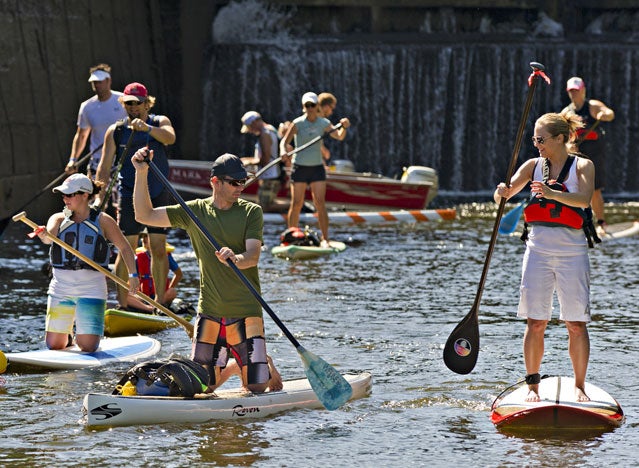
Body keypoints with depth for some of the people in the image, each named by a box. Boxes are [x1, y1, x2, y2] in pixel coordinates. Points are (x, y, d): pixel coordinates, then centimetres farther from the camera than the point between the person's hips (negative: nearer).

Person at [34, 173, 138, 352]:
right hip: (61, 286, 2)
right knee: (54, 345, 2)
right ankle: (67, 335, 37)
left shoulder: (102, 221, -1)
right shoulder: (59, 219, 4)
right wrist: (44, 235, -43)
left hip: (92, 287, -2)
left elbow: (124, 247, 7)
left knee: (88, 347, -8)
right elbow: (50, 236, -19)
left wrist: (133, 275, -4)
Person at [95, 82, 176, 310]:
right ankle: (122, 303, -2)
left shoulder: (160, 122, 5)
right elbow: (104, 167, 2)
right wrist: (100, 197, -10)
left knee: (158, 249, -1)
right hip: (129, 195, -1)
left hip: (158, 194, 1)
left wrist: (146, 128, -35)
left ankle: (160, 300, 8)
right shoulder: (115, 131, 5)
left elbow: (170, 138, -18)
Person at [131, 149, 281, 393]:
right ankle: (226, 369, 32)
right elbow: (145, 215, 5)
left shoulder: (251, 212, 0)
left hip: (246, 312, -2)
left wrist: (235, 259, -37)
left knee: (257, 387, -7)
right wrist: (141, 173, -4)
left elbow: (253, 256, -14)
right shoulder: (195, 211, 7)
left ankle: (268, 366, 27)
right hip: (209, 312, 2)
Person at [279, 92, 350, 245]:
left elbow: (339, 137, -6)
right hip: (299, 167, -2)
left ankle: (325, 239, -6)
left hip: (317, 168, 2)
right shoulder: (298, 123, -6)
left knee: (320, 203, -7)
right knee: (296, 204, -2)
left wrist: (344, 127, -27)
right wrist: (283, 151, -34)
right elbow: (284, 141, -13)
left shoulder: (323, 123, 3)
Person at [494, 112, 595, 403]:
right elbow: (503, 195, 4)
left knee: (577, 324, -2)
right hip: (539, 247, 2)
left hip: (572, 250, -2)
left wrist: (551, 193, -34)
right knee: (535, 322, -1)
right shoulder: (533, 166, 10)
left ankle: (579, 387, 8)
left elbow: (584, 199, -17)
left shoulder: (582, 166, 1)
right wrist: (502, 193, -20)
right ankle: (533, 386, 6)